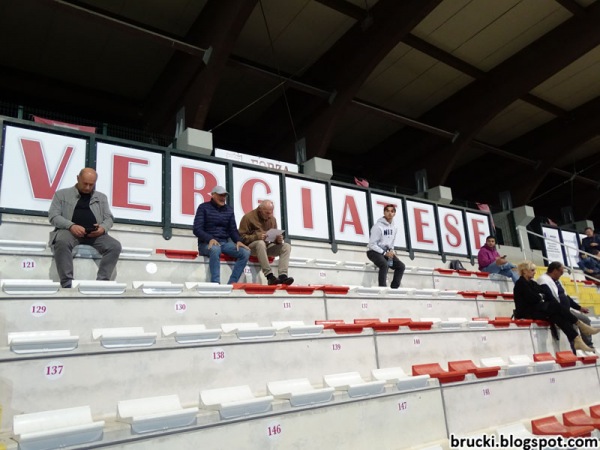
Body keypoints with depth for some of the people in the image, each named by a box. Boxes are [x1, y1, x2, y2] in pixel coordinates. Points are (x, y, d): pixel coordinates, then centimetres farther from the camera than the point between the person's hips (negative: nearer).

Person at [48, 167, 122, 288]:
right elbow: (53, 216, 4)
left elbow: (109, 218, 16)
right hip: (70, 231, -2)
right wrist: (71, 226, -16)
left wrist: (103, 227, -10)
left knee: (115, 246, -26)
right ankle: (67, 283, -36)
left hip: (95, 234, 3)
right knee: (62, 242, -38)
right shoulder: (62, 194, 15)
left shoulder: (101, 197, 23)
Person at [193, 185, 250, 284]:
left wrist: (238, 241, -10)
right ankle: (215, 283, -41)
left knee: (245, 252, -19)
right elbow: (197, 229, -8)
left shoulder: (229, 209, 14)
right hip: (207, 243, -5)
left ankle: (232, 282, -23)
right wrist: (210, 239, -26)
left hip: (225, 243, 5)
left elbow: (233, 229, 13)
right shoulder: (204, 207, 1)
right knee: (215, 249, -40)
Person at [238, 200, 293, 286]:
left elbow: (275, 236, 19)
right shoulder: (248, 217, -4)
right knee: (261, 243, -39)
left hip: (267, 246, 6)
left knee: (286, 246, -17)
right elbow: (242, 237, -9)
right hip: (251, 246, -6)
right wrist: (256, 237, -24)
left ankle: (282, 275, -32)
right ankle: (269, 276, -43)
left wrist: (278, 239, -6)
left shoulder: (272, 219, 13)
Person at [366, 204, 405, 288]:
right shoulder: (378, 226, -17)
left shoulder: (394, 227, 6)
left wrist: (391, 250, -3)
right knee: (384, 264, -34)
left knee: (401, 266, -6)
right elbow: (372, 244, -18)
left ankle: (394, 288, -2)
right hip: (374, 251, -8)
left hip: (386, 252, 8)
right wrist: (384, 253, -20)